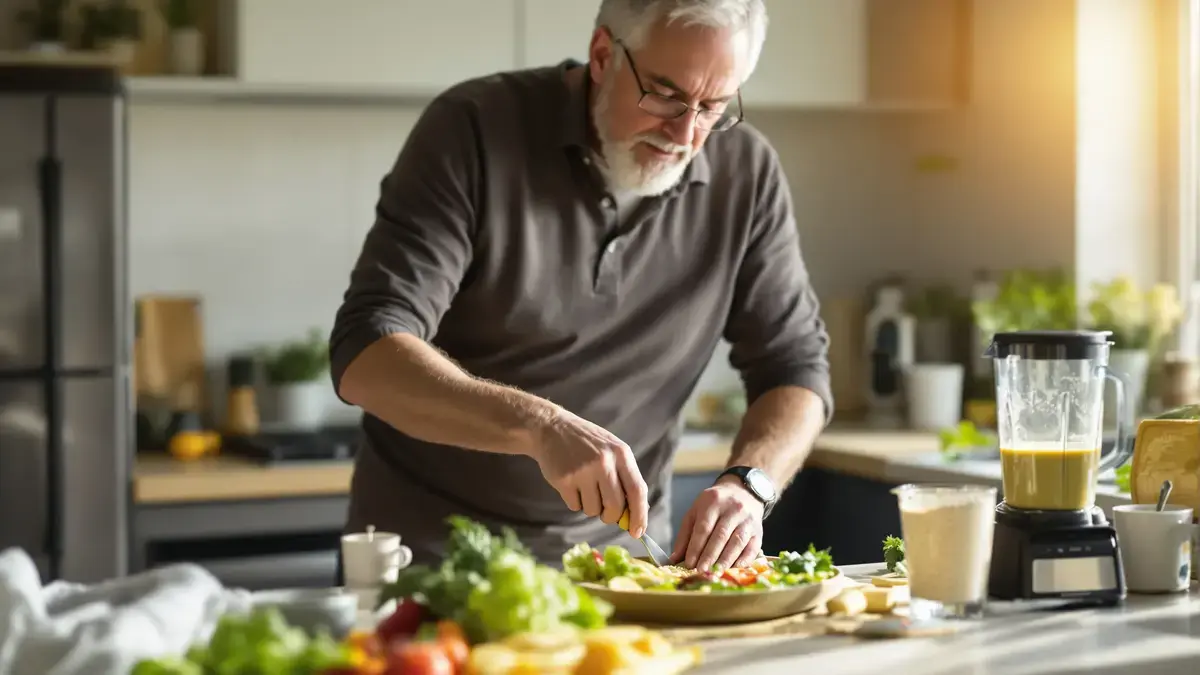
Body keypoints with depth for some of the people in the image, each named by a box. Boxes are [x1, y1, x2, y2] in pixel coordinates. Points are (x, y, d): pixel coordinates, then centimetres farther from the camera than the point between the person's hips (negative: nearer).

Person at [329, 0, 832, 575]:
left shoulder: (746, 174, -5)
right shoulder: (474, 132, -16)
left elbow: (795, 366, 0)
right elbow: (364, 356, -22)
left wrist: (748, 484, -21)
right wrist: (542, 426, -38)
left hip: (617, 546, 4)